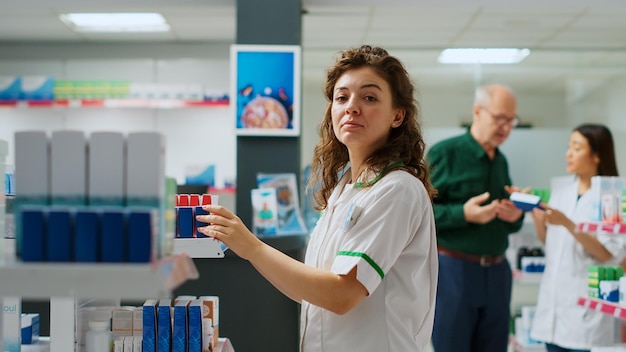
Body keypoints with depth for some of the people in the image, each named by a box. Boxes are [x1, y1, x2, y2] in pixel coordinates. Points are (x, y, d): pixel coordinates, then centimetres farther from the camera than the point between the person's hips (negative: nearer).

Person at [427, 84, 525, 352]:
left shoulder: (501, 161, 14)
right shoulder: (445, 153, -7)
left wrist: (516, 216, -2)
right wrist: (463, 214, -24)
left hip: (497, 272, 7)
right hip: (452, 269, -6)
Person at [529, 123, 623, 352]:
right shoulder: (560, 187, 9)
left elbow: (611, 254, -14)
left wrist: (567, 223, -21)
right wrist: (535, 213, -3)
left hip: (586, 304, -6)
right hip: (553, 297, 6)